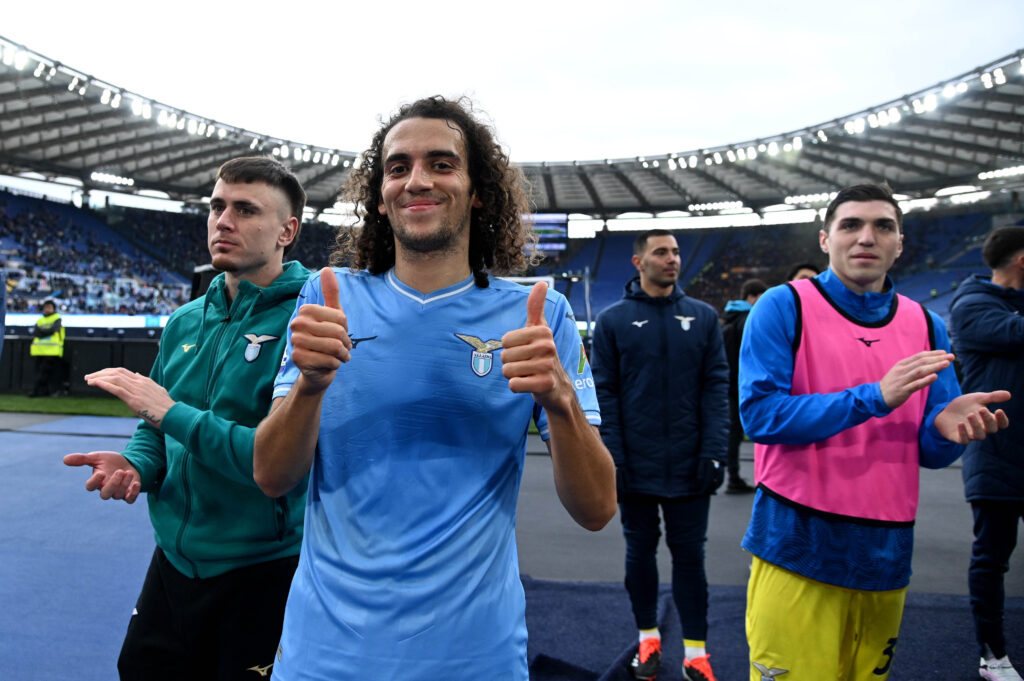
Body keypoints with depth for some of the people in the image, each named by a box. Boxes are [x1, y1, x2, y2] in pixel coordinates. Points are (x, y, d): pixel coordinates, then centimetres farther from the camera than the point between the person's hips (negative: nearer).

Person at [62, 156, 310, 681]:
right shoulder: (185, 322, 5)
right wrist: (135, 464, -8)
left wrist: (172, 412, -21)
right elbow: (156, 430, 14)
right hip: (174, 562, 7)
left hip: (264, 574, -6)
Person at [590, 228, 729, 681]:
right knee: (640, 551, 14)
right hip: (636, 467, 0)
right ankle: (648, 638, 32)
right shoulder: (613, 321, 0)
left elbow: (717, 387, 1)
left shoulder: (703, 317, 4)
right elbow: (604, 393, -3)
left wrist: (714, 452, -8)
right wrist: (613, 457, -10)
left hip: (690, 468, 1)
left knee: (689, 554, 9)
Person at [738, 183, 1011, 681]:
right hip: (797, 551, -4)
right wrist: (874, 397, -21)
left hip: (885, 559, 5)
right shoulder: (784, 307, -6)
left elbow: (930, 452, 8)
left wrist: (946, 427, -15)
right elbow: (759, 414, -16)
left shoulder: (927, 327, 8)